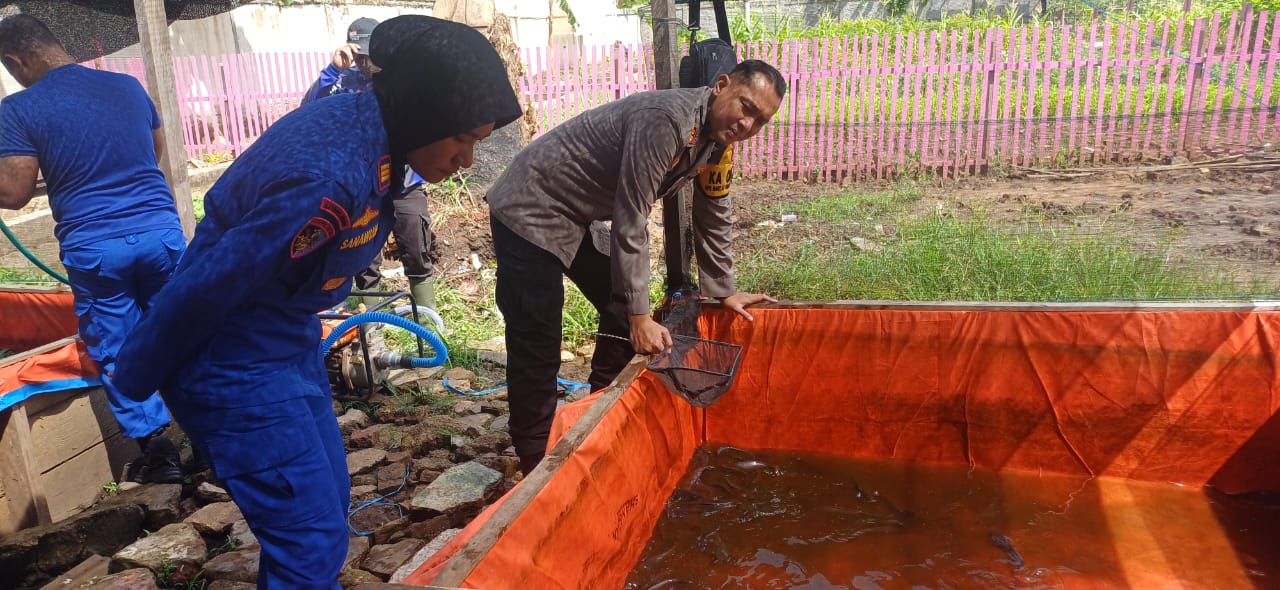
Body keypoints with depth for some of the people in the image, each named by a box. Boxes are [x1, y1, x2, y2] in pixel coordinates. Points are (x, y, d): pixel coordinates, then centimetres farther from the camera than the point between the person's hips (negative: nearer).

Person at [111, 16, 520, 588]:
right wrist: (133, 382, -8)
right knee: (314, 540, -5)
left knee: (327, 502, 18)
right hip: (236, 365, -9)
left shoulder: (362, 126, -4)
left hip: (289, 342, 9)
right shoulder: (330, 177, -32)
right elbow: (203, 290, -24)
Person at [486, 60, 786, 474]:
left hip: (579, 218, 10)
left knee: (622, 314, 13)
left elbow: (713, 217, 13)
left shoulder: (717, 133, 2)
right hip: (530, 212, -9)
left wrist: (724, 291, 15)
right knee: (538, 349, -9)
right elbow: (630, 220, -27)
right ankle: (538, 466, 4)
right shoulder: (667, 118, -27)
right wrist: (639, 316, -23)